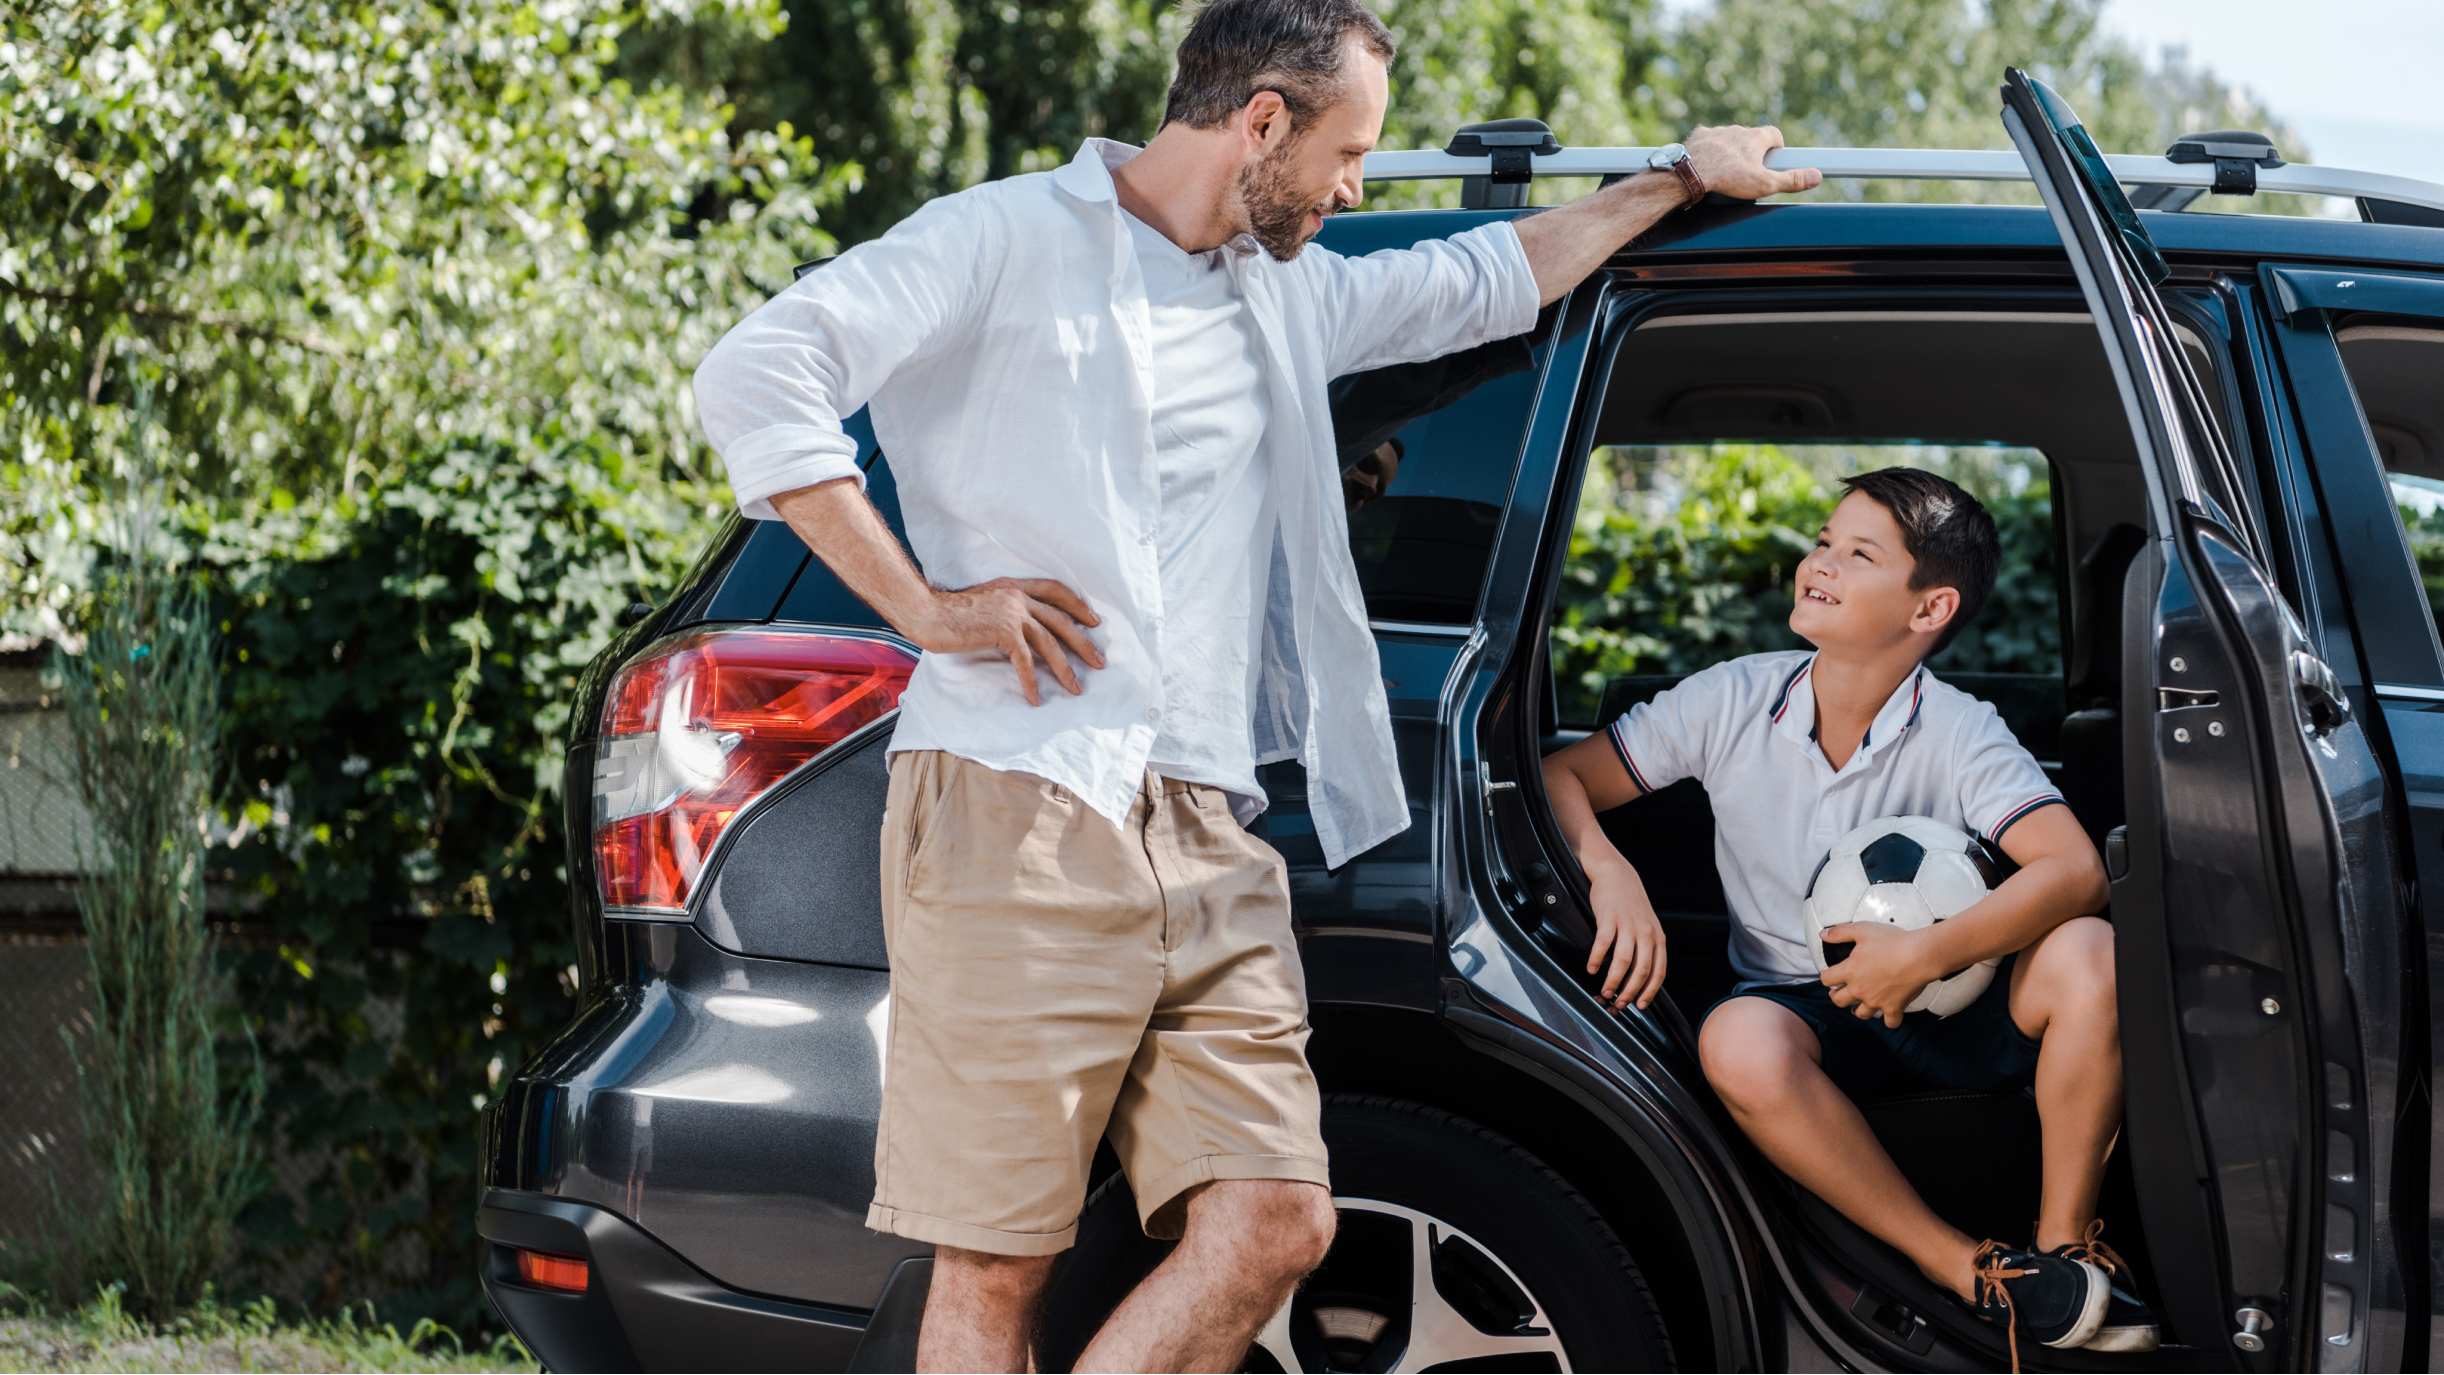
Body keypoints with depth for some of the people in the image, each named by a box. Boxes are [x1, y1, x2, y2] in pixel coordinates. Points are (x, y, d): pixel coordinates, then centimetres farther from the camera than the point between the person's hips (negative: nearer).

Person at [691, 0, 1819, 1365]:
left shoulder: (1287, 293, 23)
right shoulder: (1015, 242, -1)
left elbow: (1478, 284, 41)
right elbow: (757, 373, -11)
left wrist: (1680, 182, 46)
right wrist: (924, 603, -13)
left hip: (1209, 842, 7)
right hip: (1020, 818, -7)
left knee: (1274, 1226, -7)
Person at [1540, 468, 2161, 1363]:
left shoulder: (1958, 735, -10)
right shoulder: (1734, 703, -4)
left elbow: (2073, 871, -24)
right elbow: (1559, 780, -1)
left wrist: (1926, 956, -34)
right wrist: (1609, 872, -23)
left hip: (1950, 1013, -1)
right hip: (1807, 1014, 1)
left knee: (2086, 957, -32)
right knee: (1738, 1045, -36)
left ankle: (2062, 1248, -14)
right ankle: (1976, 1277, -28)